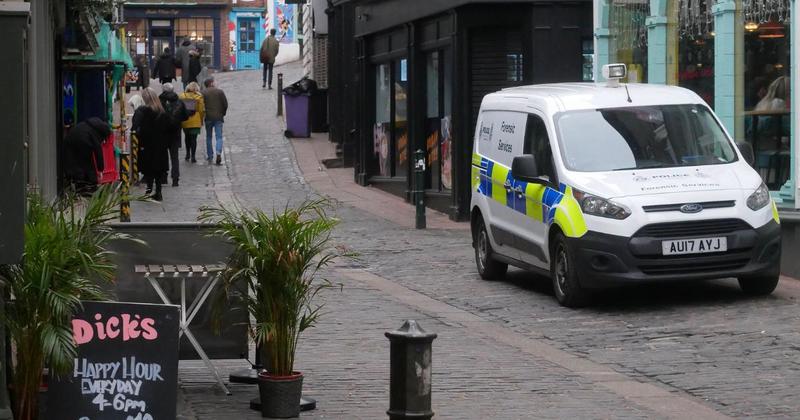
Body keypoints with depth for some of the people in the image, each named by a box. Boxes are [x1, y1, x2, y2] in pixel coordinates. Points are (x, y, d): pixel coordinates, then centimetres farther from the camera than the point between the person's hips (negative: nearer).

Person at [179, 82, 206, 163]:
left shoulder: (182, 96, -2)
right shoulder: (199, 97, -8)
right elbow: (202, 110, -5)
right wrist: (201, 120, 10)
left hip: (185, 122, 2)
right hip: (195, 122, -2)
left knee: (187, 137, 22)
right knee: (194, 138, 3)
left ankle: (188, 154, 27)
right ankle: (193, 157, 1)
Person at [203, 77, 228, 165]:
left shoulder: (204, 93, -2)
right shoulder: (220, 91, -1)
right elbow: (225, 104, -2)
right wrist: (223, 113, 12)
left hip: (208, 117, 1)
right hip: (218, 117, -1)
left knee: (208, 137, 14)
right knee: (219, 136, 0)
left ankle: (210, 156, 17)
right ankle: (218, 153, -22)